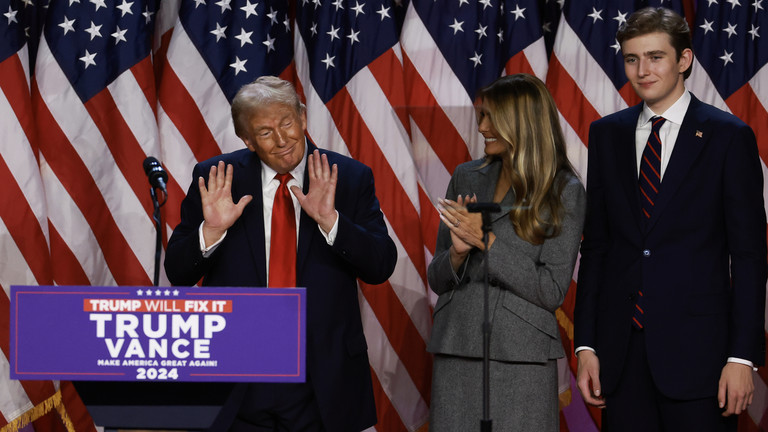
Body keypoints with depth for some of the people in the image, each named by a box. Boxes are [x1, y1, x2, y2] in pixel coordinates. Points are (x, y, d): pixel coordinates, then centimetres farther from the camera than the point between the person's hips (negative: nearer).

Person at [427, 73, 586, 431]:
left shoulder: (564, 191, -3)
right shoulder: (466, 177, 10)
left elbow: (552, 292, -9)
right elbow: (437, 280, 12)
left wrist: (486, 241, -13)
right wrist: (458, 252, -9)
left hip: (521, 361, -4)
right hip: (455, 353, 4)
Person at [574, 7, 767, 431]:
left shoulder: (728, 136, -2)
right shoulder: (607, 134, 10)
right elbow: (595, 246, 11)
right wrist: (585, 345, 5)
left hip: (696, 348, -3)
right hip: (622, 346, 4)